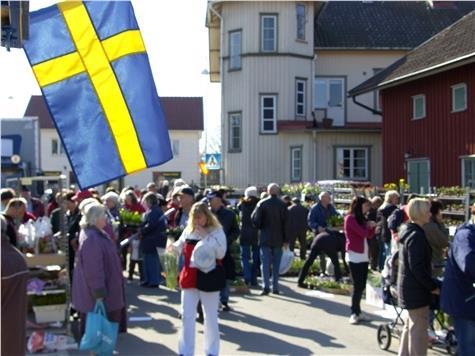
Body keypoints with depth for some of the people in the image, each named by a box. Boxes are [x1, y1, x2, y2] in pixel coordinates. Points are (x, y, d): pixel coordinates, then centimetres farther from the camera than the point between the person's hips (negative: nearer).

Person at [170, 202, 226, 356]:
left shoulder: (217, 231, -7)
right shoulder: (188, 230, 5)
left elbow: (221, 253, -17)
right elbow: (180, 247, 16)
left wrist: (205, 236, -20)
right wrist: (173, 247, -7)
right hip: (189, 277, 4)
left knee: (211, 316, 8)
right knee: (186, 315, 6)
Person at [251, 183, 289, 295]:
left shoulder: (262, 203, -5)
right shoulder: (282, 204, -2)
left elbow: (255, 219, -7)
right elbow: (286, 223, -3)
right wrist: (286, 240, 1)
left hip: (265, 238, -1)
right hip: (278, 239, 1)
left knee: (265, 264, 1)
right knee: (276, 264, 10)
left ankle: (266, 286, -9)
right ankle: (275, 287, 11)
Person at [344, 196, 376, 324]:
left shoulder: (361, 219, 19)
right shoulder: (350, 218, -9)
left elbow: (369, 235, 16)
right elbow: (363, 233, -17)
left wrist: (371, 226, -2)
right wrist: (369, 226, 3)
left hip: (364, 256, 8)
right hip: (355, 256, -8)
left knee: (361, 285, 6)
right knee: (357, 285, -8)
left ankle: (357, 311, 11)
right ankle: (354, 313, -2)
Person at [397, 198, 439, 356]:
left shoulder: (409, 232, 10)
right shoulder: (417, 236, -21)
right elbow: (417, 267, -24)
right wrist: (433, 286, -16)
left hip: (408, 286, 10)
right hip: (416, 288, -10)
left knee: (411, 325, 20)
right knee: (419, 328, -1)